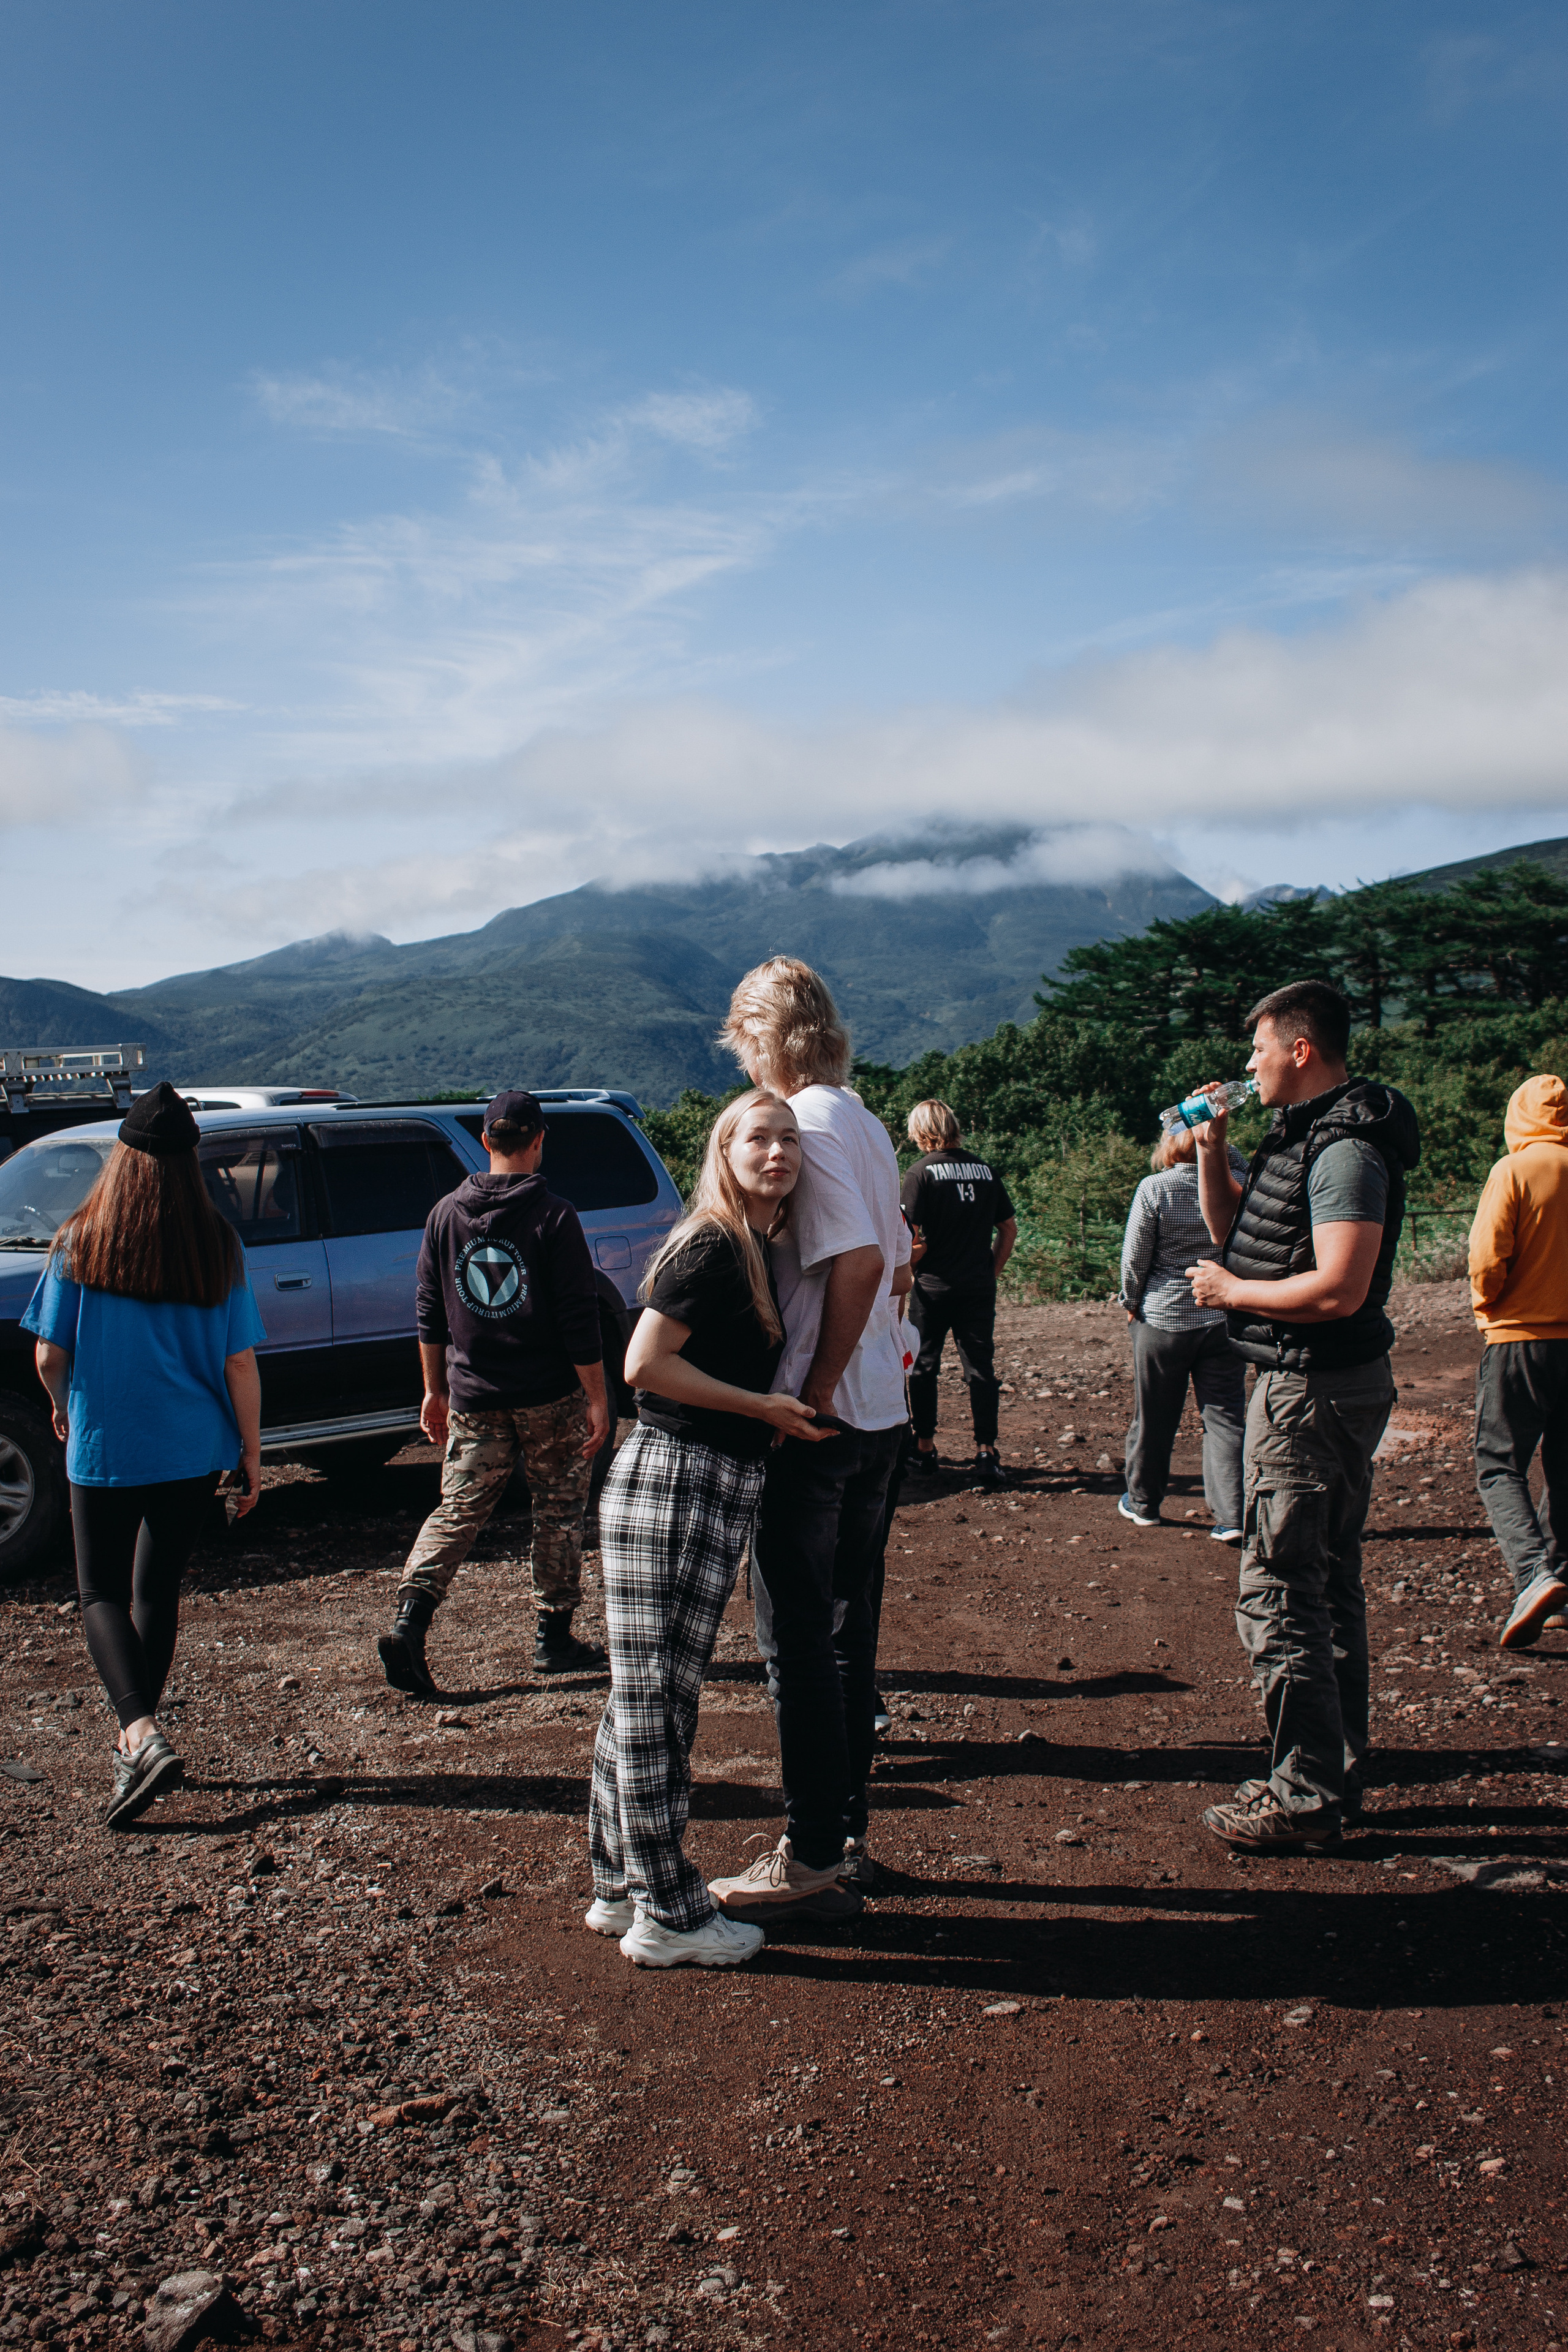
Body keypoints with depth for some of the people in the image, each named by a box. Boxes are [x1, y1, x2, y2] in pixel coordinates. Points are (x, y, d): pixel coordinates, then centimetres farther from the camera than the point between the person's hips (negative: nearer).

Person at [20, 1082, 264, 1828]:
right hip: (194, 1449, 2)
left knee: (102, 1596, 9)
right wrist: (252, 1454, 5)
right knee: (157, 1590, 17)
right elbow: (240, 1363, -4)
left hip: (104, 1449, -2)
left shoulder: (80, 1242, -9)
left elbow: (49, 1354, -5)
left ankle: (144, 1739, -11)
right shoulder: (216, 1246, -6)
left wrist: (64, 1407, 17)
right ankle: (134, 1742, 27)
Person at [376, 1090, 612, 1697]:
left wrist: (435, 1390, 17)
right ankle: (553, 1639, 17)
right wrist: (598, 1399, -6)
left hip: (474, 1397, 3)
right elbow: (579, 1320, -11)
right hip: (552, 1396, -3)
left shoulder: (446, 1214, 4)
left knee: (458, 1510, 9)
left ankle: (408, 1623, -6)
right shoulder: (553, 1216, -9)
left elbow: (429, 1313, 9)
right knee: (559, 1512, 10)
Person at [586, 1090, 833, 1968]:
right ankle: (668, 1914, 12)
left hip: (719, 1490, 9)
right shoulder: (713, 1247, -14)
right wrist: (765, 1408, -14)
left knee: (651, 1698, 17)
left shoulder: (758, 1253, 13)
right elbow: (645, 1362, -19)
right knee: (654, 1699, 2)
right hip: (673, 1479, -9)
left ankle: (622, 1888, 29)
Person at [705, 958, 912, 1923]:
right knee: (845, 1628, 15)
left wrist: (817, 1390, -19)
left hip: (817, 1424, -9)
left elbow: (859, 1262, -25)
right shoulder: (866, 1123, 14)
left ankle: (814, 1860, 8)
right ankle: (847, 1836, 25)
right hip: (878, 1413, 9)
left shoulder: (807, 1124, -15)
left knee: (798, 1639, -1)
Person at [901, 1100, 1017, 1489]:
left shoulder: (922, 1172, -8)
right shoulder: (985, 1168, 7)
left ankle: (925, 1449, 17)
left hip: (934, 1286, -4)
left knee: (923, 1367, 10)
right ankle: (986, 1453, 3)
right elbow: (1009, 1229, 11)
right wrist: (993, 1271, 16)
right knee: (980, 1367, 6)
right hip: (980, 1288, 4)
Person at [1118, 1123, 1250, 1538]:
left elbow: (1135, 1255, -8)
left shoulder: (1155, 1188, -12)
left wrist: (1132, 1302, 7)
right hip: (1226, 1317, 2)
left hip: (1163, 1317, -1)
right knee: (1226, 1416, 4)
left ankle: (1143, 1502, 26)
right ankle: (1232, 1515, -1)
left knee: (1154, 1417, 12)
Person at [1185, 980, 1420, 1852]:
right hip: (1327, 1386, 11)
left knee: (1278, 1592, -5)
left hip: (1314, 1389, -11)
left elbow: (1339, 1290, -28)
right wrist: (1212, 1150, 7)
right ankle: (1338, 1775, 28)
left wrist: (1230, 1290, -15)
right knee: (1329, 1586, 17)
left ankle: (1306, 1797, 3)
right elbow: (1233, 1228, 21)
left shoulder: (1346, 1149, -19)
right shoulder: (1305, 1134, 13)